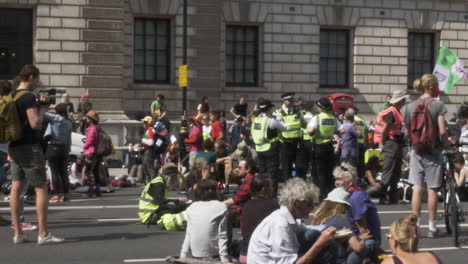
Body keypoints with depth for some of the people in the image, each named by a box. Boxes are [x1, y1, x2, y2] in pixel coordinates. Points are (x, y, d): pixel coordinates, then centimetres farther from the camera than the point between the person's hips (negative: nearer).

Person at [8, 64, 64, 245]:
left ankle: (17, 233, 9)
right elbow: (35, 123, -22)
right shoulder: (28, 97, -15)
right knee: (41, 188, -4)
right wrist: (42, 107, -7)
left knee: (16, 188, 7)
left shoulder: (11, 96, 13)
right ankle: (43, 234, -7)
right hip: (29, 147, -9)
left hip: (14, 147, 9)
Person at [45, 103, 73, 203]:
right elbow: (69, 140, 11)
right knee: (63, 171, 11)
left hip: (53, 148, -6)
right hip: (64, 149, 6)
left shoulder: (55, 118, -9)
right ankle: (66, 194, 12)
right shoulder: (68, 123, 8)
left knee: (54, 171, -3)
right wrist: (68, 150, 17)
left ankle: (56, 195, -4)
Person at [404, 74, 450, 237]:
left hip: (417, 151, 3)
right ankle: (432, 227, 11)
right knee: (432, 189, 4)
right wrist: (447, 145, 1)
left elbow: (407, 132, 7)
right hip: (434, 151, -3)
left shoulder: (411, 106, 3)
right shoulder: (438, 105, -9)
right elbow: (442, 131, -15)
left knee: (417, 188, 3)